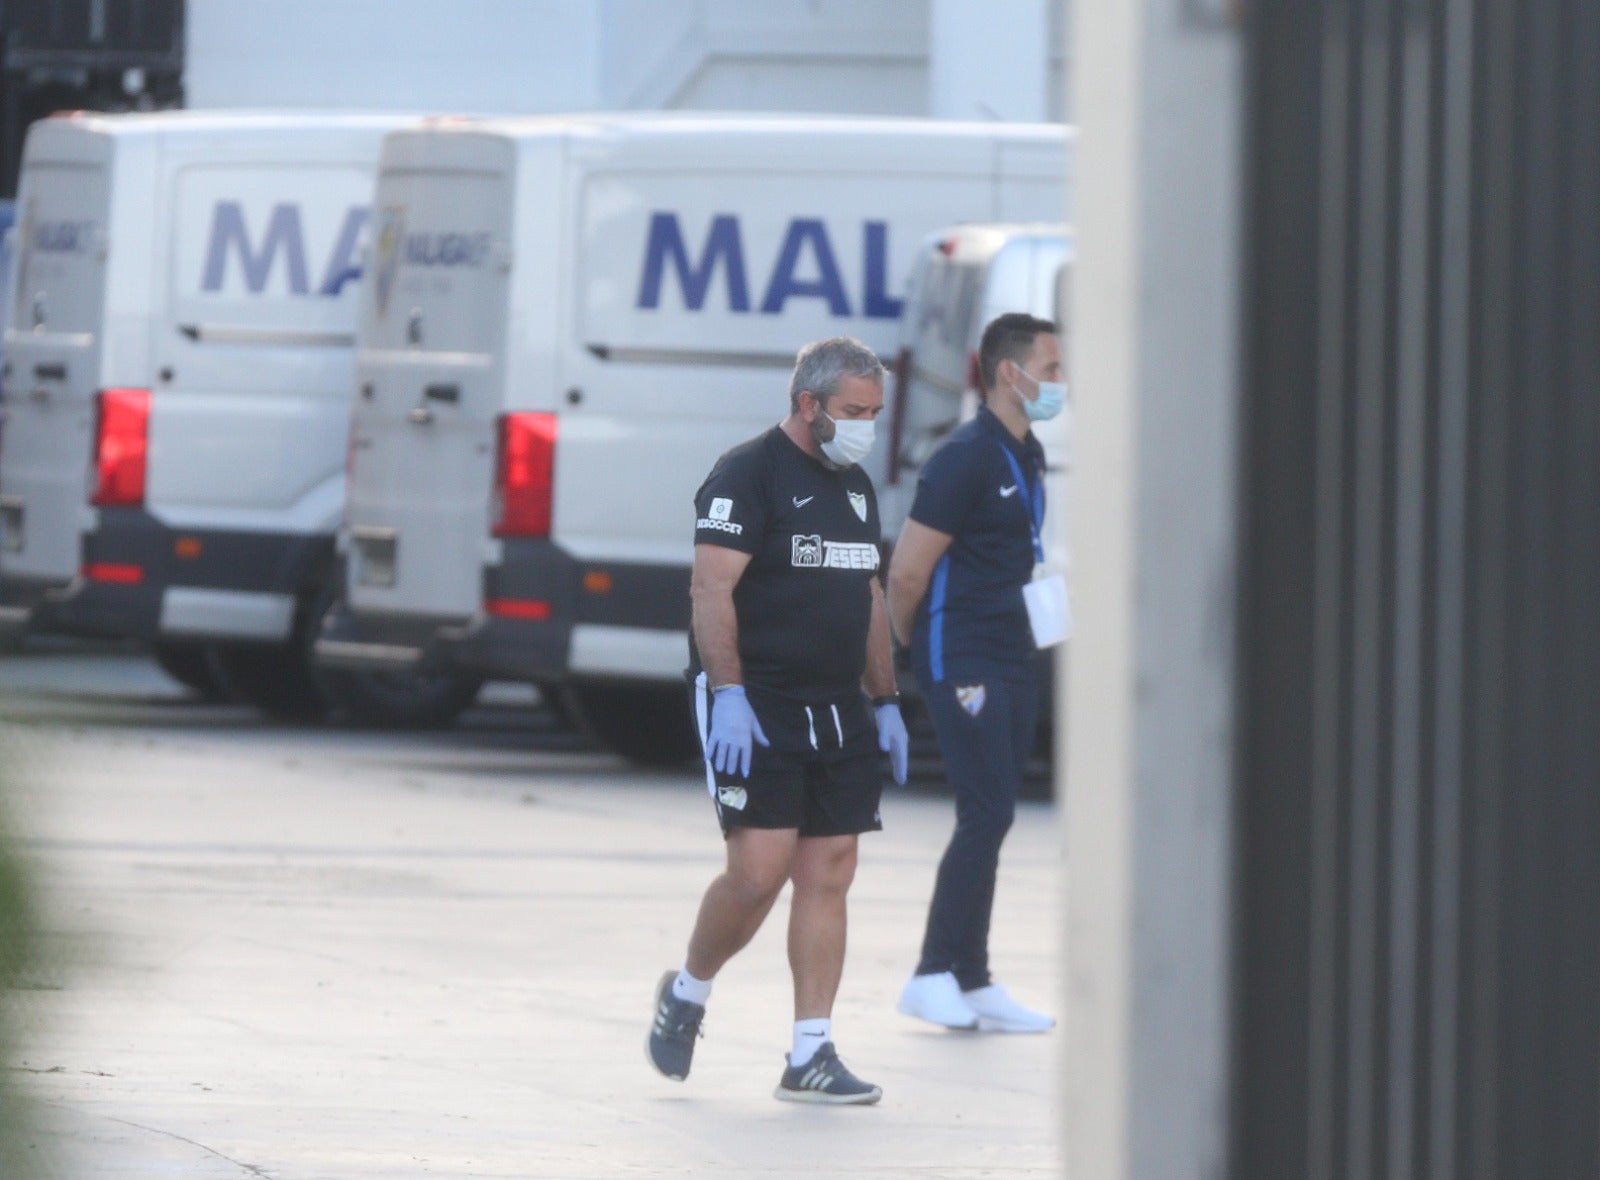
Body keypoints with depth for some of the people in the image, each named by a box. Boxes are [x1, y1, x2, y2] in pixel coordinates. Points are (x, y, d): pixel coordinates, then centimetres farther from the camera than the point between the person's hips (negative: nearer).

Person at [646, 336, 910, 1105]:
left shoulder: (856, 488, 17)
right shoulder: (747, 477, -8)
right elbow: (711, 590, -15)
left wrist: (885, 702, 20)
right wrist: (727, 695, -23)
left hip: (838, 714, 7)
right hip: (756, 712, -7)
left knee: (828, 875, 1)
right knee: (759, 869, -13)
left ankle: (810, 1055, 2)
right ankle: (687, 993, 14)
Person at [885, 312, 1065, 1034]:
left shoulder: (1027, 456, 14)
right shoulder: (965, 459, -15)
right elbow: (907, 572, -15)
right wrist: (914, 645, 0)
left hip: (1013, 661, 9)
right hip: (963, 666, -9)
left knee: (990, 821, 9)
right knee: (986, 816, -13)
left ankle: (972, 983, 13)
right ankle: (933, 975, -9)